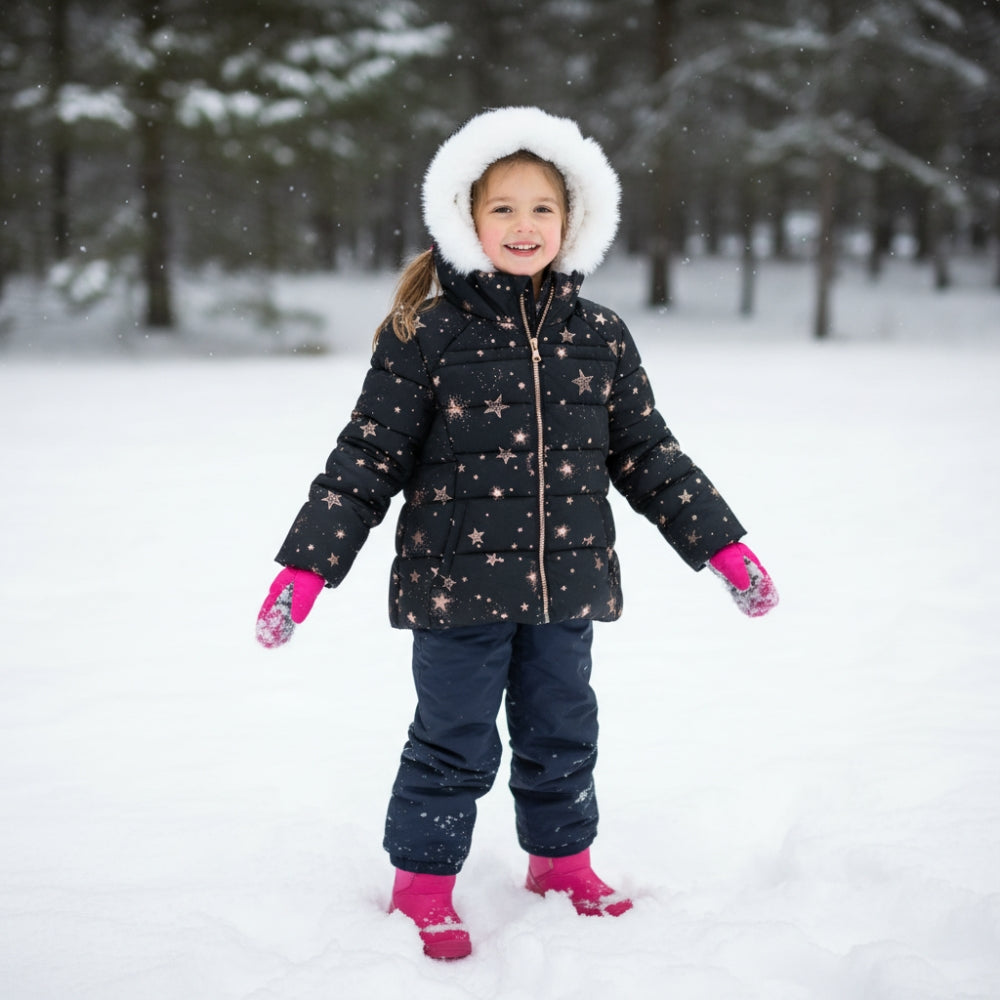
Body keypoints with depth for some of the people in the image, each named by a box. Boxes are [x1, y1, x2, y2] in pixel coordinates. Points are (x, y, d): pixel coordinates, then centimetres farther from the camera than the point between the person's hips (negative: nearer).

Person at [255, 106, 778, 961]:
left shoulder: (600, 339, 3)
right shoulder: (425, 337, -7)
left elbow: (649, 455, 10)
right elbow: (366, 460, -6)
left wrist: (724, 546, 8)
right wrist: (305, 568, -12)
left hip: (565, 586, 3)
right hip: (456, 589, -3)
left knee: (562, 733, 15)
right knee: (454, 743, 6)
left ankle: (561, 859, 37)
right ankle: (423, 885, 25)